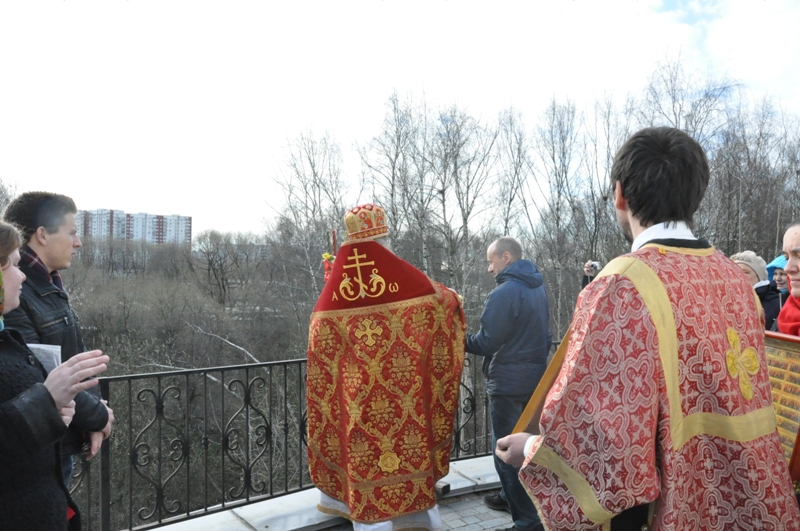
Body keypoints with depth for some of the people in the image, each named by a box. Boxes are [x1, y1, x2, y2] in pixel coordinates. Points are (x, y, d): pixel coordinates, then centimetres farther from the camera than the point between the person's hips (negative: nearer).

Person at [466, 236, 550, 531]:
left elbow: (486, 343, -18)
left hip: (509, 383, -9)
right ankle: (511, 496, 37)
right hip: (535, 378, 9)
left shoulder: (504, 293, -20)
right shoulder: (537, 287, 9)